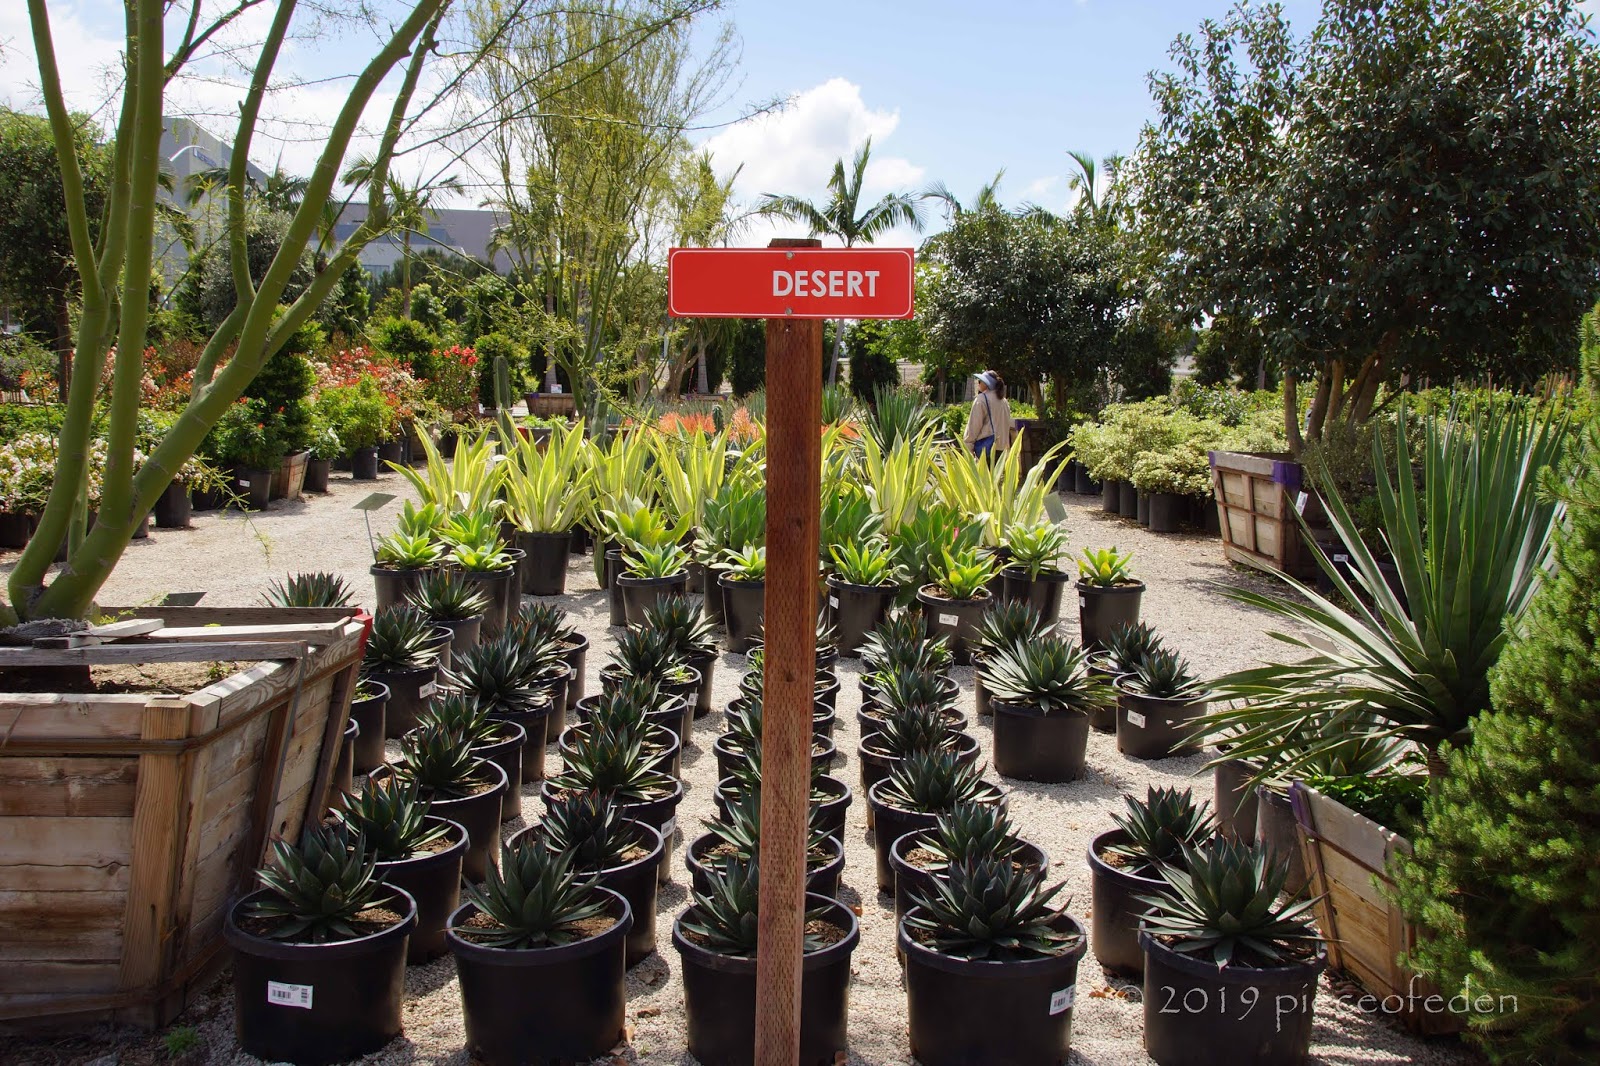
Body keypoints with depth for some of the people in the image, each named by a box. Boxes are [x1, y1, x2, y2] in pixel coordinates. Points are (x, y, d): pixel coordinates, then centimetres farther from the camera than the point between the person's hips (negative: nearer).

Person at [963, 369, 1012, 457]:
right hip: (1003, 446, 7)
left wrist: (968, 446, -4)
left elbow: (974, 425, -8)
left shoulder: (981, 399, -6)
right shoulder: (1003, 401, 16)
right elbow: (1009, 424, 19)